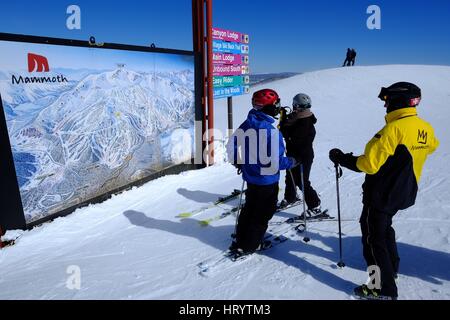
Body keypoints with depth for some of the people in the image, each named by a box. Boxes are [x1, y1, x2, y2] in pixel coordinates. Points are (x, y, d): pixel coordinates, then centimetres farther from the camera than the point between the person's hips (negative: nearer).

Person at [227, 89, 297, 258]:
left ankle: (240, 240, 34)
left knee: (249, 208, 23)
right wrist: (292, 162, -10)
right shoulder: (271, 132, -27)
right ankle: (249, 246, 22)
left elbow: (231, 145, 4)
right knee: (262, 213, 11)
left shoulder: (246, 124, -4)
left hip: (250, 177, 7)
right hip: (267, 181, -7)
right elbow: (275, 161, -28)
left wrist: (238, 162, 20)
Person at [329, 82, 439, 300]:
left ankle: (385, 288, 7)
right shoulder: (425, 129, 0)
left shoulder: (393, 129, -26)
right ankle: (391, 267, 45)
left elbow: (369, 164, -27)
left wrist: (342, 159, -16)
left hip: (382, 195, -8)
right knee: (384, 227, 29)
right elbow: (431, 147, 23)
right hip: (404, 193, 8)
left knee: (373, 237, 2)